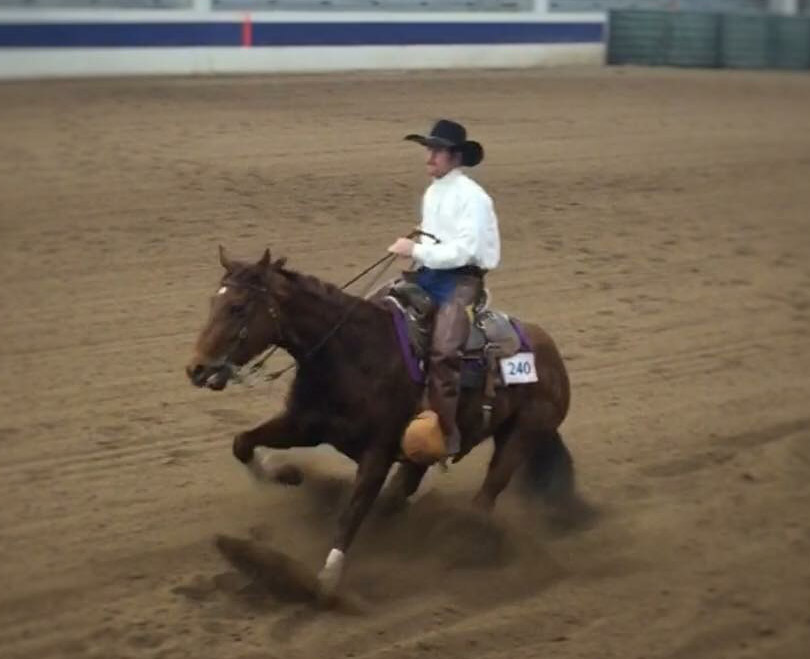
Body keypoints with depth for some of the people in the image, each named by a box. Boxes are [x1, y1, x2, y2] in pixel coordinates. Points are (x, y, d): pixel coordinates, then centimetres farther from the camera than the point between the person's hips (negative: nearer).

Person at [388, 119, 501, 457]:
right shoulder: (431, 192, 13)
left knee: (442, 349, -28)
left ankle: (446, 433, -21)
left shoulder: (472, 197, -12)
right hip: (429, 275, 9)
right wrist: (413, 250, 7)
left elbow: (463, 250, -20)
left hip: (461, 280, -9)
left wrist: (417, 251, -20)